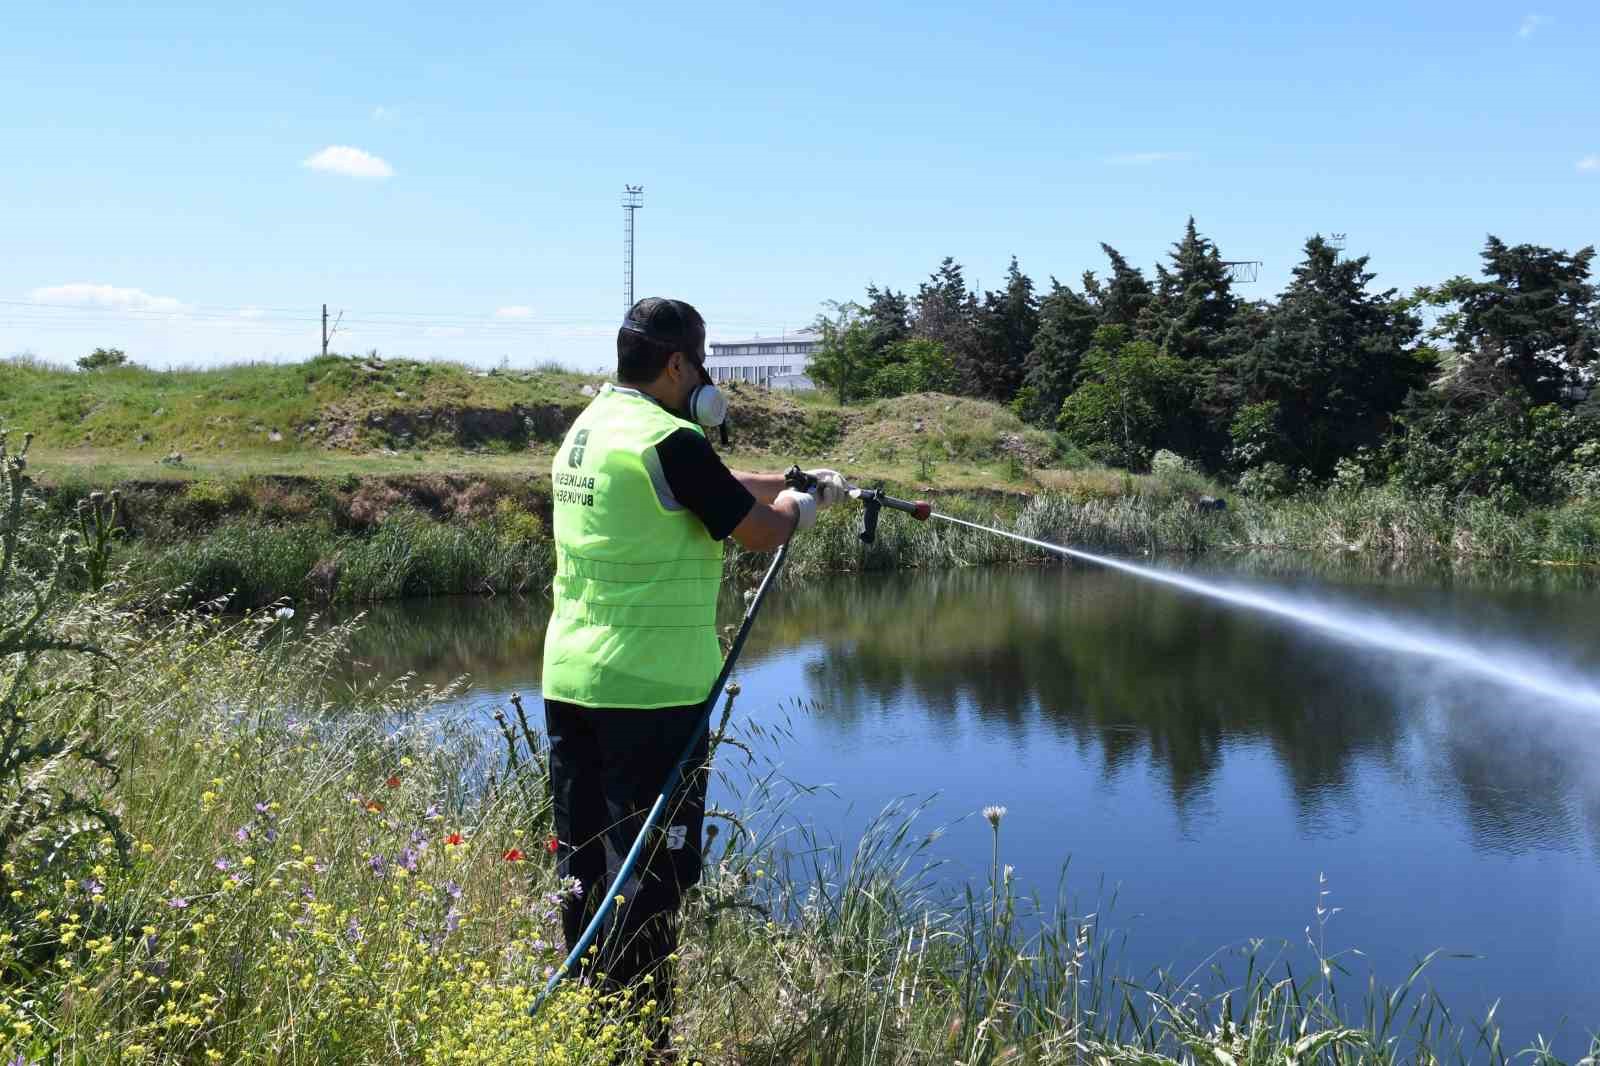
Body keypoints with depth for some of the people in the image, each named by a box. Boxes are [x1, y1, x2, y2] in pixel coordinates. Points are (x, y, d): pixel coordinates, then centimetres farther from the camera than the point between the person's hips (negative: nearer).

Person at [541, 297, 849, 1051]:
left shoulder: (586, 428, 13)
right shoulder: (668, 442, -15)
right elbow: (762, 531, -9)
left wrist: (794, 482, 26)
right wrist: (804, 504, 11)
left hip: (570, 678, 9)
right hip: (650, 686, -9)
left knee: (583, 862, 15)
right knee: (651, 871, -1)